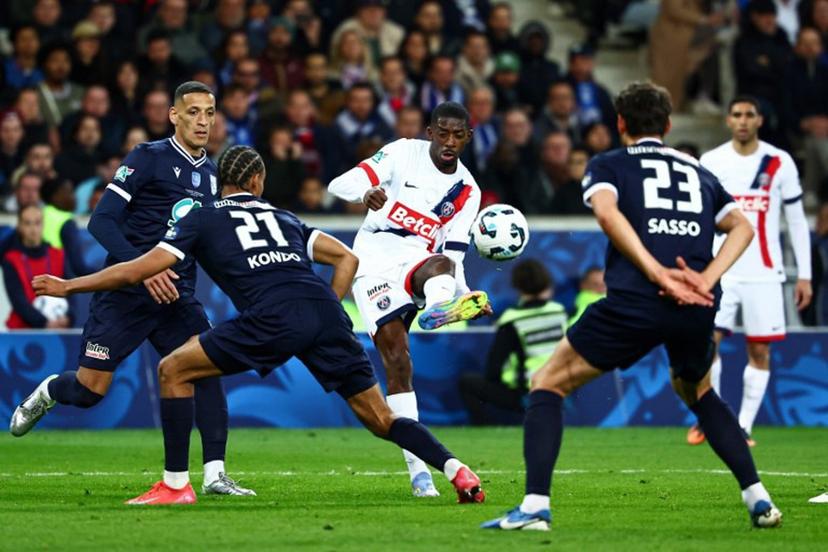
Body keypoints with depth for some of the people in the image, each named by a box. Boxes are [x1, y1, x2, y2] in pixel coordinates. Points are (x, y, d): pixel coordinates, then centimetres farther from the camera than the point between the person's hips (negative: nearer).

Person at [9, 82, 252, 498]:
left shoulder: (211, 175, 12)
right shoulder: (148, 158, -7)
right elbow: (101, 222, -14)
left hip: (175, 294, 5)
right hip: (125, 290, -5)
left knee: (207, 370, -16)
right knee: (90, 389, -3)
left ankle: (214, 474, -13)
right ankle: (47, 393, 32)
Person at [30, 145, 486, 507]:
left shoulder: (202, 220, 19)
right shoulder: (283, 217, 32)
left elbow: (137, 271, 15)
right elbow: (346, 258, 26)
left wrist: (68, 286, 24)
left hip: (273, 319, -5)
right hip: (324, 312, 5)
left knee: (173, 371, 10)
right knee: (382, 420, 14)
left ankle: (175, 485, 6)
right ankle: (458, 472, -2)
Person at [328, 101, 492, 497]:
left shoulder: (467, 192, 10)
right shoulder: (403, 153, 1)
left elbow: (452, 257, 9)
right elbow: (339, 185, -6)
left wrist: (468, 298, -10)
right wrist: (366, 193, -30)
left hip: (416, 264, 2)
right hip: (374, 261, -2)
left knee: (441, 264, -36)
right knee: (397, 362, -14)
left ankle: (440, 308, -72)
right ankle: (418, 468, -12)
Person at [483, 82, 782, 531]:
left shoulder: (607, 165, 14)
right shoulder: (699, 173, 25)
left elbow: (607, 212, -9)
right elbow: (742, 226, 11)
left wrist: (659, 275, -14)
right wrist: (705, 279, -1)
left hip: (634, 303, -4)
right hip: (697, 310, 4)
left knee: (547, 384, 11)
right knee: (697, 392, 33)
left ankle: (535, 506, -4)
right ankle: (758, 499, 22)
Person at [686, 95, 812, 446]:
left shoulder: (780, 163, 1)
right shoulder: (710, 162, 4)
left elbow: (797, 221, 5)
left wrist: (804, 275, 1)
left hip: (764, 273, 0)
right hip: (721, 270, 0)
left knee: (760, 351, 0)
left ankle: (744, 427, 8)